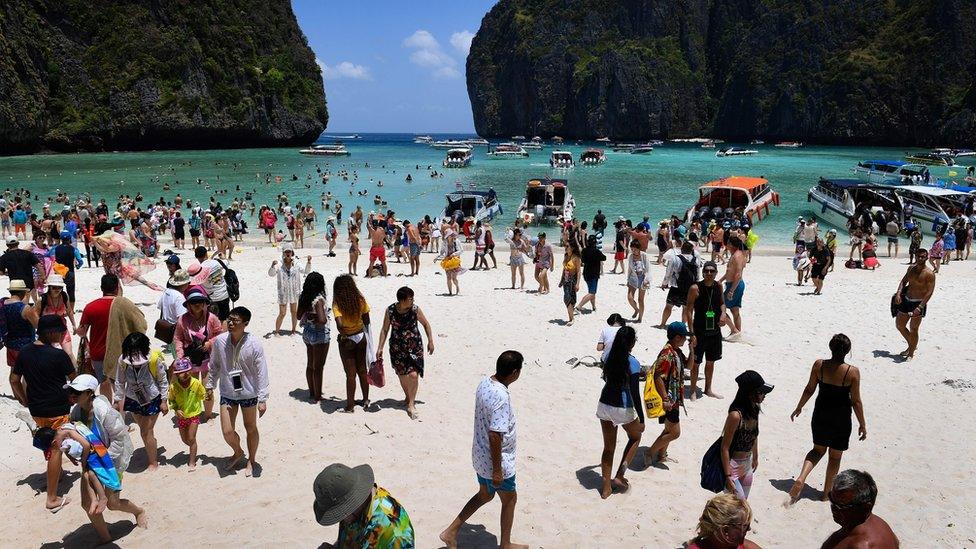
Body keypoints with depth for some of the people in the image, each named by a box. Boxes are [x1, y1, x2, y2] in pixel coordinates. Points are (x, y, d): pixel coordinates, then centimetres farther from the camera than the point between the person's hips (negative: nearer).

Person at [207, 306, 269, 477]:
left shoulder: (254, 345, -20)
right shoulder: (219, 341, -12)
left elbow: (261, 373, -15)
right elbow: (215, 366, 5)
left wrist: (263, 399, -14)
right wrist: (210, 385, 11)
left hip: (248, 393, -2)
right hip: (227, 393, 2)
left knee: (251, 429, 14)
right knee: (227, 431, 5)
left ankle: (251, 460, 37)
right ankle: (238, 452, 37)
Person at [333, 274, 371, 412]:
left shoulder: (337, 304, -19)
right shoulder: (360, 300, -8)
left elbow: (340, 324, -31)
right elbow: (367, 321, 0)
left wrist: (343, 334, -13)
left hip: (346, 341, -3)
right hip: (361, 337, 4)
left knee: (351, 374, 6)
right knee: (362, 371, 18)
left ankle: (350, 406, 13)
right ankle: (366, 400, 29)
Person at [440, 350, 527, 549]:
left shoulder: (484, 383, -3)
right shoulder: (501, 397, -31)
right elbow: (495, 436, -30)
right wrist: (497, 470, -21)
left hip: (480, 456, 8)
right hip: (495, 461, -8)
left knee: (484, 495, 26)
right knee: (510, 499, 16)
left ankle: (451, 532, 27)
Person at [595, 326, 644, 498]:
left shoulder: (610, 358, -1)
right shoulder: (632, 364, -18)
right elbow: (635, 394, -18)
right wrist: (641, 419, -11)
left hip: (604, 405, 5)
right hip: (623, 409, -5)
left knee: (609, 447, 17)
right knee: (635, 437, 24)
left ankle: (606, 488, 23)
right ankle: (619, 476, 17)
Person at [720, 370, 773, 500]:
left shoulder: (754, 410, -4)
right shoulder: (736, 415, -27)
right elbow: (725, 447, -22)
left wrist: (755, 457, 25)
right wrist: (728, 476, -21)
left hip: (747, 465, 8)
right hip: (733, 467, -8)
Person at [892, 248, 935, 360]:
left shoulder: (929, 274, -15)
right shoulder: (911, 268, 6)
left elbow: (929, 292, -18)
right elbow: (903, 281, 13)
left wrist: (920, 307, -25)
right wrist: (898, 293, -7)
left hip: (918, 303, -7)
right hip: (906, 300, 7)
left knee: (913, 330, 1)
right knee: (899, 325, 15)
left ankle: (911, 353, 17)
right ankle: (911, 345, 36)